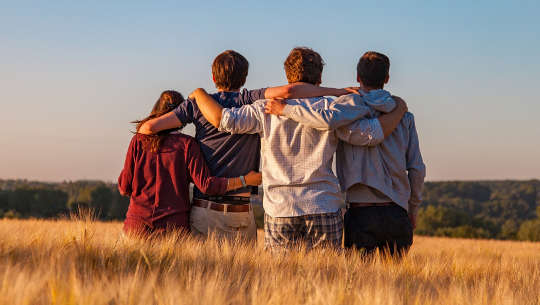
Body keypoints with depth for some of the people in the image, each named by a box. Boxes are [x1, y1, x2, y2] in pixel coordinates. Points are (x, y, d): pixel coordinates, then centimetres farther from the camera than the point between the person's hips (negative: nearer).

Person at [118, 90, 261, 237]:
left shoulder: (138, 141, 3)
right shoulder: (186, 144, -3)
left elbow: (124, 188, 4)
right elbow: (206, 184, -9)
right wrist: (245, 180, -3)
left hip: (137, 224, 2)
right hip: (174, 224, -1)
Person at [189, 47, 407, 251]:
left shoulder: (267, 109, 0)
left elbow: (222, 119, -6)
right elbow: (373, 133, -4)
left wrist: (199, 93, 13)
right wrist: (398, 110, 13)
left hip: (279, 210, 1)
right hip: (324, 210, 0)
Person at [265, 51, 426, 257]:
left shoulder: (354, 104, -2)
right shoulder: (404, 116, 10)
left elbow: (329, 120, -26)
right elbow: (417, 169, 8)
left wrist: (285, 109, -14)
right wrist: (413, 210, 19)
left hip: (362, 212, -3)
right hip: (397, 213, 3)